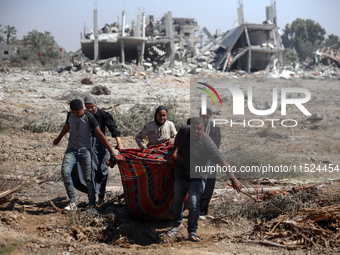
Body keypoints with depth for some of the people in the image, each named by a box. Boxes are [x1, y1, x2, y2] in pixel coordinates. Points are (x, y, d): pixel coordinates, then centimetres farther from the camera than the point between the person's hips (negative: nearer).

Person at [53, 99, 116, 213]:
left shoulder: (89, 117, -12)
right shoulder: (70, 115, 1)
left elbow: (100, 135, -10)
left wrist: (111, 151, -13)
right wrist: (58, 139, 39)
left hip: (85, 151, -3)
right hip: (71, 150, 3)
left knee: (88, 178, -5)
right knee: (65, 172, -17)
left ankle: (92, 205, 8)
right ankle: (73, 201, -7)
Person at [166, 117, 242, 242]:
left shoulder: (207, 144, -26)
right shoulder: (184, 130, -13)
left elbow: (222, 162, -27)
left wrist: (233, 179, -29)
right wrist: (174, 151, 15)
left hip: (197, 177, -4)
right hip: (181, 174, 5)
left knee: (194, 204, -13)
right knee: (177, 201, 15)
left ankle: (192, 231, 7)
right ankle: (177, 224, 39)